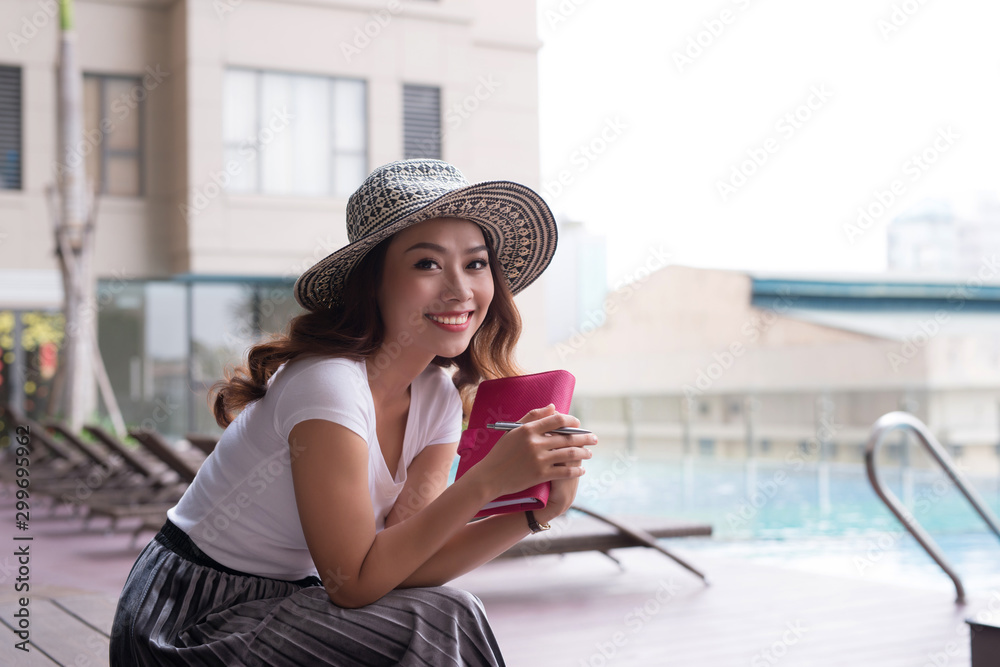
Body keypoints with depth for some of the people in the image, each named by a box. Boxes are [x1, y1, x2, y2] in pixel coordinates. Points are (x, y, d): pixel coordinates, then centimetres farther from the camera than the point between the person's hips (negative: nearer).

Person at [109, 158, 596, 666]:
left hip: (281, 603, 8)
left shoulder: (439, 397, -1)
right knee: (437, 623, -23)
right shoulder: (328, 384, -25)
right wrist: (486, 480, -31)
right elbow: (354, 582, -24)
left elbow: (405, 561, -9)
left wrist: (535, 511, -20)